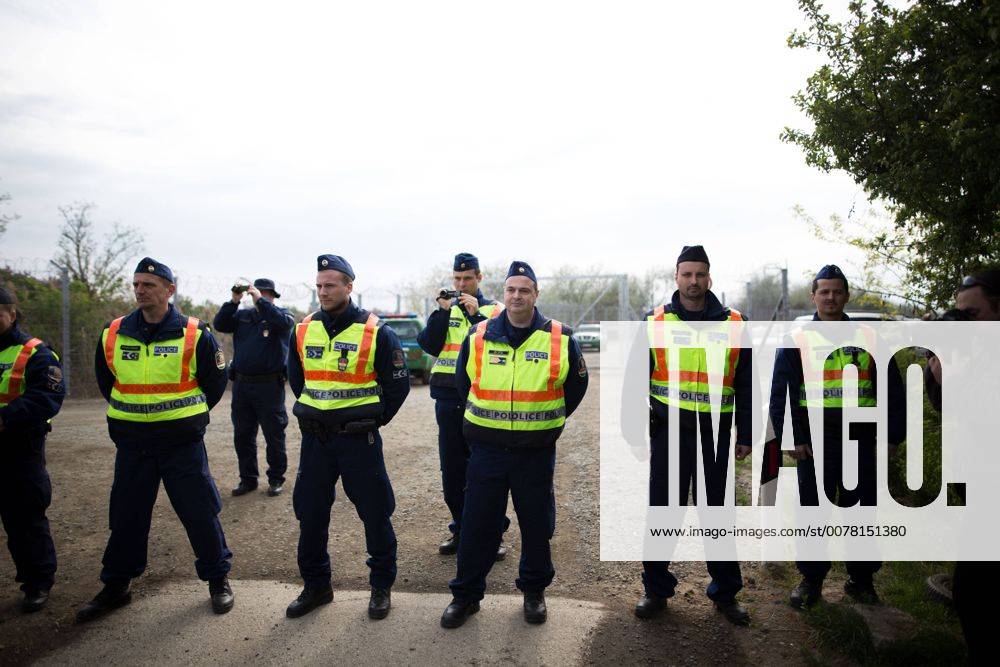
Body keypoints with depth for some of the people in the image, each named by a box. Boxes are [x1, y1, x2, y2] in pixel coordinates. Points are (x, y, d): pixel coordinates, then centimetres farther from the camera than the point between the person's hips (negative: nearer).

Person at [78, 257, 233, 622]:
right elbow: (105, 380, 18)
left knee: (200, 511, 2)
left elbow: (215, 382, 3)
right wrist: (128, 415, 15)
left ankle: (218, 579, 18)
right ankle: (115, 586, 31)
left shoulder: (195, 335, -9)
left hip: (182, 441, -3)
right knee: (126, 516, 14)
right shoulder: (113, 335, 1)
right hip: (131, 442, 4)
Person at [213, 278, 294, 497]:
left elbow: (284, 323, -23)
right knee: (242, 435, 11)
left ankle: (276, 479, 17)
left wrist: (260, 301, -22)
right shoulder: (243, 315, 12)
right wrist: (234, 301, -8)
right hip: (241, 384, 5)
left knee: (274, 435, 4)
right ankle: (248, 479, 23)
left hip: (269, 386, -5)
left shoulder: (280, 315, 0)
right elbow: (219, 324, 0)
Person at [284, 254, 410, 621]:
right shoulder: (303, 331, 4)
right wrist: (314, 415, 13)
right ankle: (315, 586, 30)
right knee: (310, 514, 12)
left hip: (359, 440, -4)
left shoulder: (376, 332, -9)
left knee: (375, 514, 5)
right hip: (314, 439, 4)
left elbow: (398, 384, -2)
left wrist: (372, 420, 0)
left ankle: (382, 586, 23)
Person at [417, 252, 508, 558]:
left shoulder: (495, 310, 2)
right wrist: (442, 312, -13)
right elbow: (429, 345, -2)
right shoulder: (445, 310, 11)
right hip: (448, 400, 4)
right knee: (452, 468, 10)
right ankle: (460, 528, 24)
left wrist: (475, 315, -19)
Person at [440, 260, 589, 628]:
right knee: (477, 524, 8)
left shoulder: (560, 339, -3)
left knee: (537, 525, 12)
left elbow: (575, 386, 9)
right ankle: (466, 594, 24)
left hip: (537, 452, 0)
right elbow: (462, 384, 13)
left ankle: (534, 591, 32)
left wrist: (548, 421, 8)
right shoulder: (478, 337, -1)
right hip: (487, 449, 1)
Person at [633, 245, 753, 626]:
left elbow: (745, 385, 9)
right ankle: (656, 589, 21)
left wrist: (745, 436, 6)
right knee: (662, 512, 5)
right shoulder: (655, 322, 2)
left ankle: (725, 592, 25)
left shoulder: (733, 324, 5)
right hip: (669, 429, -1)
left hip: (715, 432, 1)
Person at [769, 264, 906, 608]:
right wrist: (792, 438, -7)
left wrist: (893, 435, 3)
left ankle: (862, 579, 25)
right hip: (815, 440, -1)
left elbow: (893, 389, 9)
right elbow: (780, 393, -1)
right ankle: (811, 579, 19)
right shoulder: (797, 341, 2)